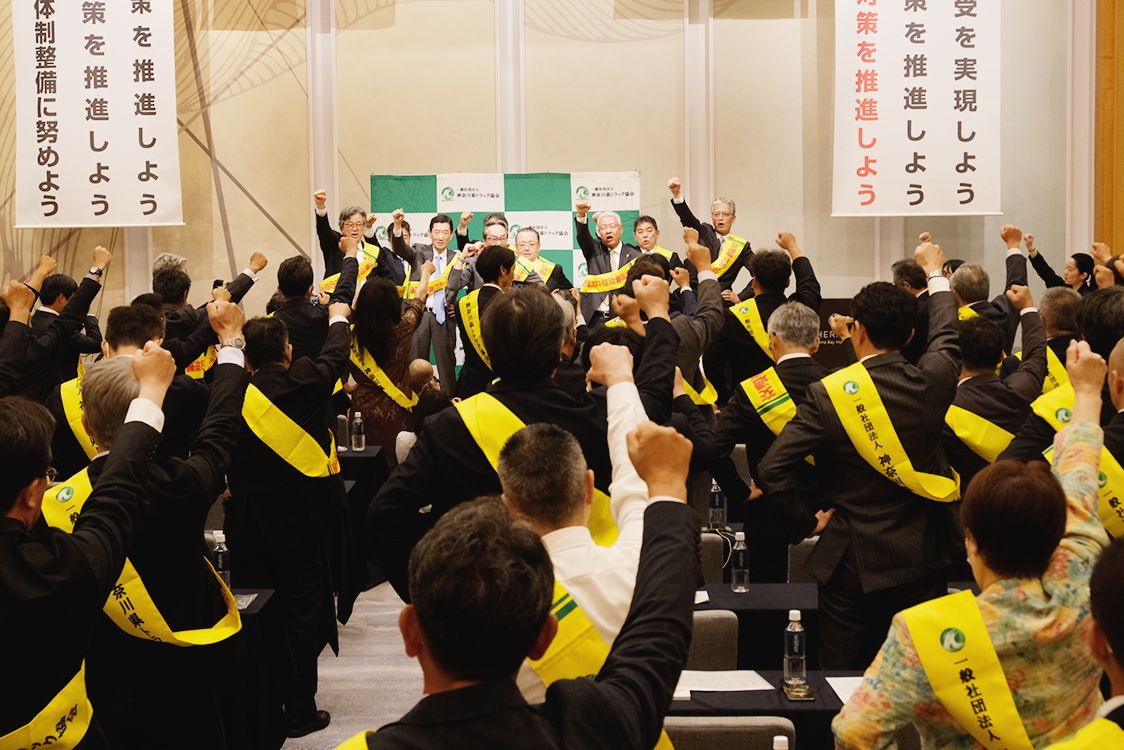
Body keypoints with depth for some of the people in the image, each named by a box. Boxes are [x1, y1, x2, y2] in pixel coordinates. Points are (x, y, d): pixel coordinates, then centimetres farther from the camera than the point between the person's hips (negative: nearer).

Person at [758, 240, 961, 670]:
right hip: (923, 558, 3)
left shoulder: (828, 395, -15)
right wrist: (935, 274, 33)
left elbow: (773, 470, -18)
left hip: (853, 560, -3)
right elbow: (946, 338, 17)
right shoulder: (932, 382, -7)